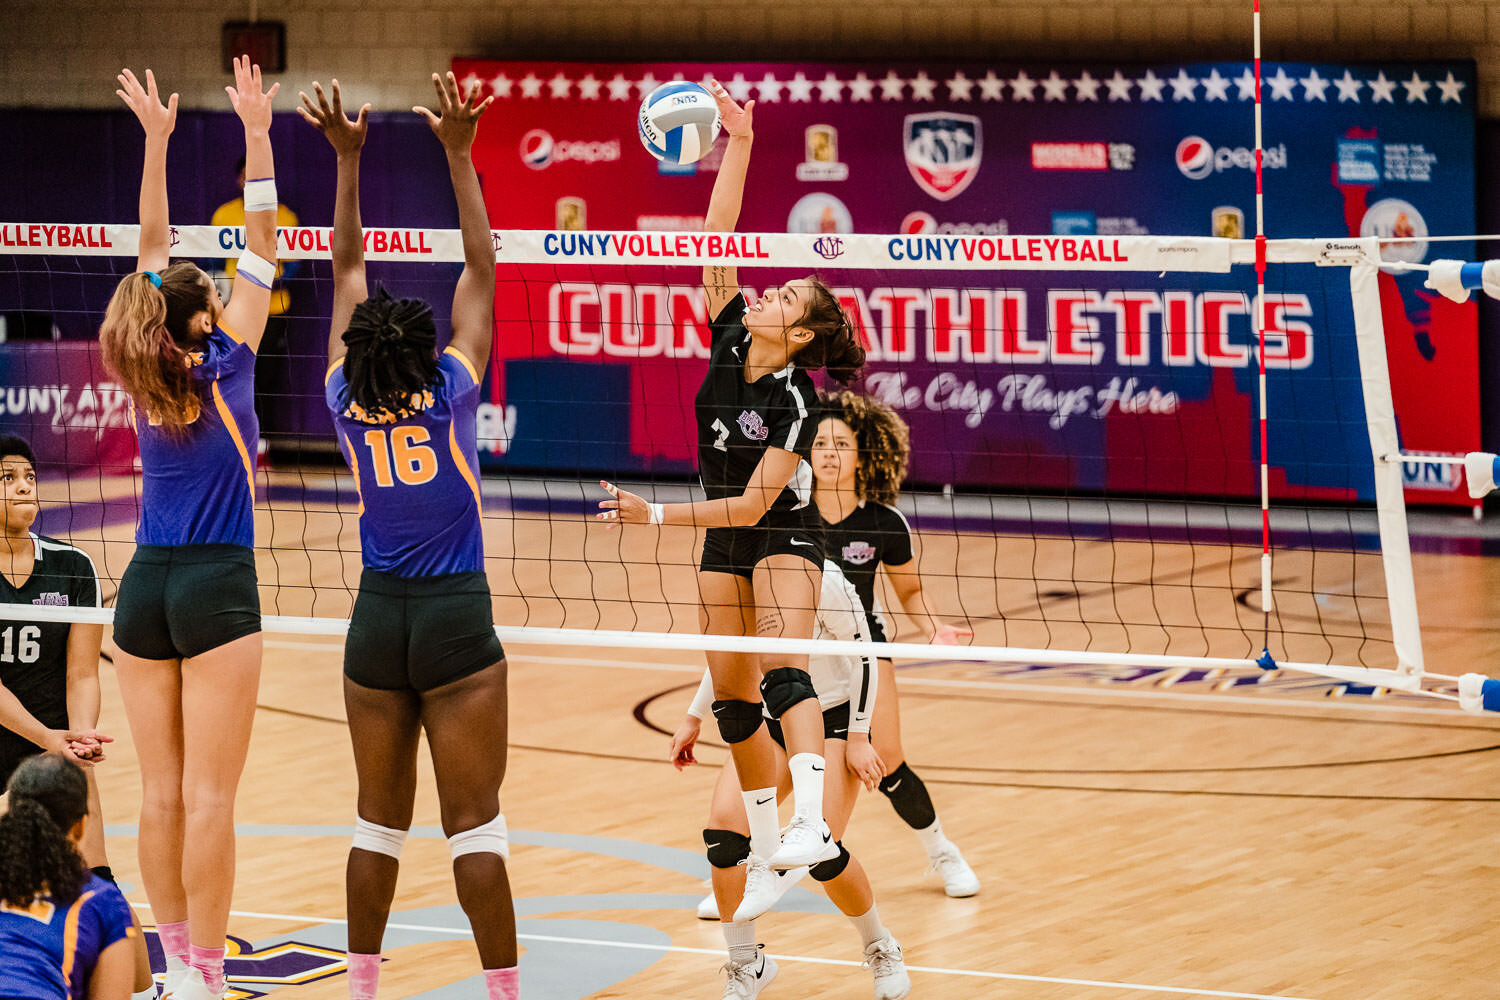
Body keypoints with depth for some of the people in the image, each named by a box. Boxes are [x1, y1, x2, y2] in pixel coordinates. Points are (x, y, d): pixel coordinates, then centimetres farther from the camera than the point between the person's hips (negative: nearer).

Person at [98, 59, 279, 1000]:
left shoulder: (147, 370, 4)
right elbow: (262, 247, -5)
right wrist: (257, 133, -3)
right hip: (217, 586, -5)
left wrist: (157, 141, 14)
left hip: (146, 587, 5)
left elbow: (154, 251, 12)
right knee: (209, 796, -5)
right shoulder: (224, 360, -7)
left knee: (163, 791, 6)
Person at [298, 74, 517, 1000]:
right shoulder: (450, 393, -11)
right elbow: (482, 270, -6)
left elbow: (349, 267, 6)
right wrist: (459, 156, -7)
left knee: (380, 819, 12)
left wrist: (348, 159, 7)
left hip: (378, 618, 4)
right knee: (475, 822, -4)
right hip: (456, 617, -4)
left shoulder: (347, 401, -3)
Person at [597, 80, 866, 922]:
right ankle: (766, 854, 13)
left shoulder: (794, 402, -22)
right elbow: (718, 235, -10)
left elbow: (753, 504, -23)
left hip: (785, 537, -7)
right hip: (725, 543, 7)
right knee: (733, 700, 5)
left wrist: (657, 515, -25)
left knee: (784, 671, -29)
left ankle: (812, 822, -46)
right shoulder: (729, 338, -7)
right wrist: (739, 145, -16)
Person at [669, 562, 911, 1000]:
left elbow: (863, 654, -12)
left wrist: (858, 737, -12)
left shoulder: (821, 578, -22)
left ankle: (881, 950, 12)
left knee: (821, 852, -18)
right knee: (724, 828, -17)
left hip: (834, 717, -5)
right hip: (768, 721, 5)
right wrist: (694, 718, 15)